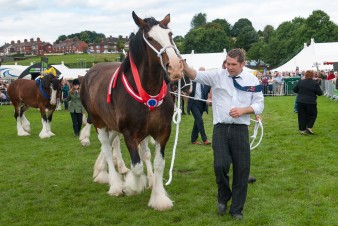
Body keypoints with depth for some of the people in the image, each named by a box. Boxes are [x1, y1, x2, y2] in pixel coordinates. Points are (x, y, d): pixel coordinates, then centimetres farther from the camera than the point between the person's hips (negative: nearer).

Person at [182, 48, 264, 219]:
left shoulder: (252, 80, 3)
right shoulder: (217, 75, 1)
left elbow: (259, 105, 6)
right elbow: (196, 76, -13)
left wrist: (243, 110, -12)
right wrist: (184, 66, -33)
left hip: (240, 129, 1)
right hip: (220, 128, -1)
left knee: (242, 169, 5)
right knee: (220, 165, -10)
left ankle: (237, 209, 21)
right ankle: (223, 197, 22)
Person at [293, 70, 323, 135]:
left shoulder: (300, 82, -1)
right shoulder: (315, 83, -9)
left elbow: (294, 90, 7)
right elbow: (320, 93, -4)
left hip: (300, 101, 3)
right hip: (310, 102, -3)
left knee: (301, 116, 9)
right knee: (312, 115, 15)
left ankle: (302, 129, 10)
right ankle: (309, 127, 5)